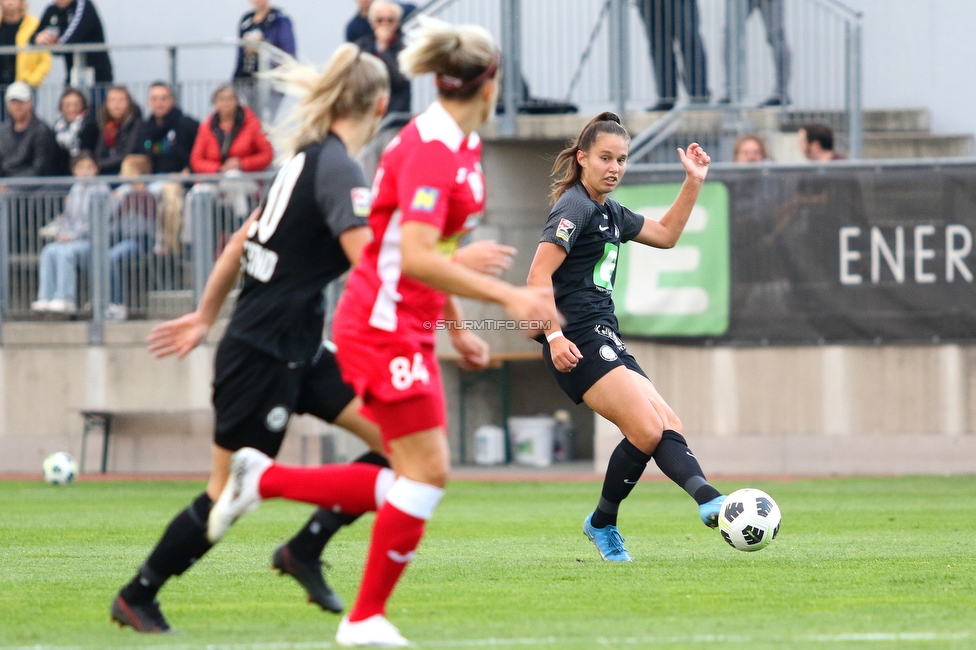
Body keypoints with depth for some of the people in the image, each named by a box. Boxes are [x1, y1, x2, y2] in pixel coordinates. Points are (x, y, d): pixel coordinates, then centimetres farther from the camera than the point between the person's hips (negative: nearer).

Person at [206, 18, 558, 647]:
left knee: (417, 479, 8)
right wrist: (507, 295, -30)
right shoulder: (431, 147, -20)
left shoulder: (460, 145, 11)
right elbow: (415, 257, -29)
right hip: (383, 328, -10)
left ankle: (263, 479, 16)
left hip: (410, 330, 10)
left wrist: (457, 326, 25)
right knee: (427, 472, -8)